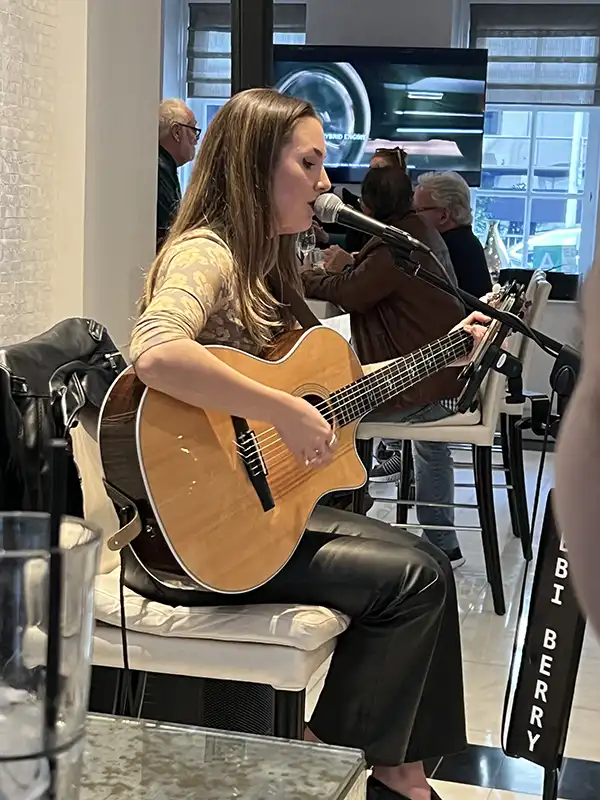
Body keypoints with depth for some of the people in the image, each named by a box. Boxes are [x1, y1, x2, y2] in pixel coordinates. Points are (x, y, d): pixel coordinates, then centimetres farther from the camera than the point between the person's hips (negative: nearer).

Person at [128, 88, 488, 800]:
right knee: (416, 577, -10)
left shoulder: (260, 263, 13)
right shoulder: (206, 254, -17)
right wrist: (286, 413, -32)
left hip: (262, 502, 10)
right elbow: (155, 355, -39)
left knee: (423, 563, 7)